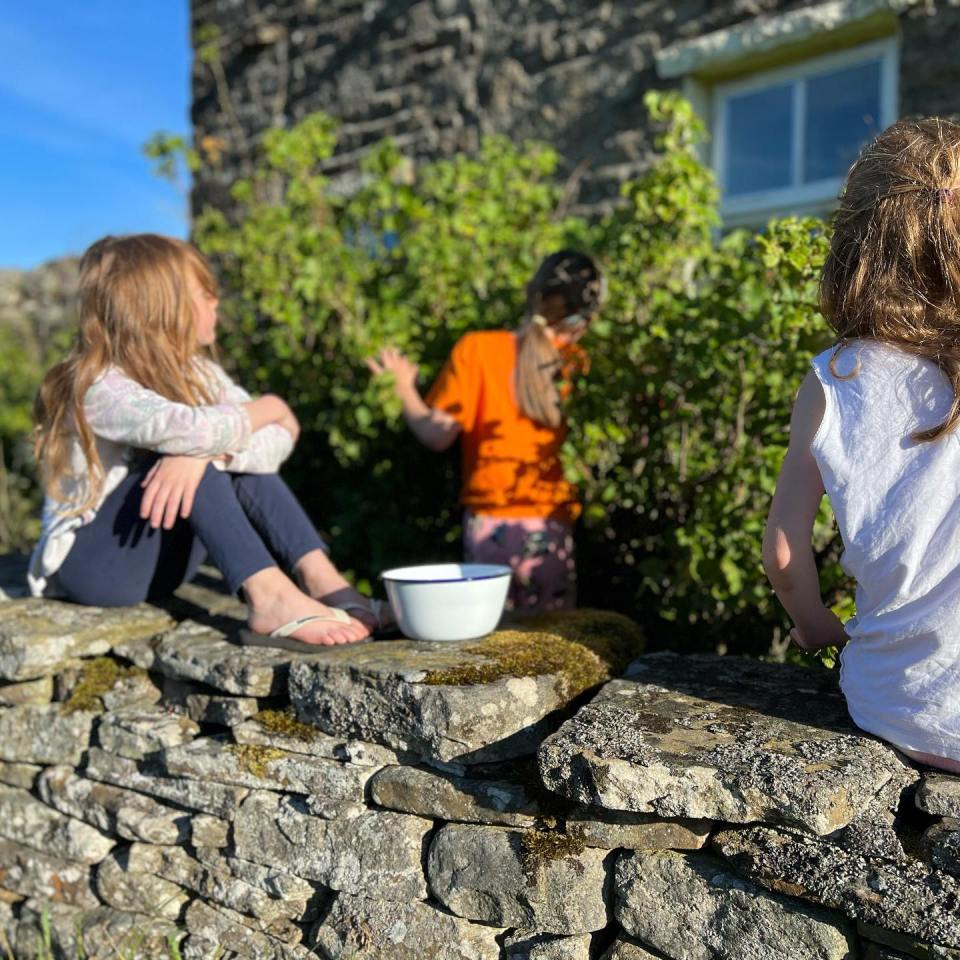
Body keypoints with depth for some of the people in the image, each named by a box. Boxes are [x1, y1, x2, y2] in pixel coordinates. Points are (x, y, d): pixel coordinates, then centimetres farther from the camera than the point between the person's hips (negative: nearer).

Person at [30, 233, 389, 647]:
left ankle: (319, 579, -25)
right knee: (194, 453, -27)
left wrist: (205, 451, -33)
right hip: (87, 563, -6)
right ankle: (270, 598, -38)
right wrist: (269, 408, -21)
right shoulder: (99, 386, -21)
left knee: (239, 454, -14)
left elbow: (279, 441, -14)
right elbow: (191, 430, -40)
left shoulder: (194, 370, 0)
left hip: (157, 562, 7)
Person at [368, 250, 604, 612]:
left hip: (490, 523, 0)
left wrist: (405, 389, 6)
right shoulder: (578, 363, -2)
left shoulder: (477, 348, -5)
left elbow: (439, 436, -7)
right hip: (554, 526, 1)